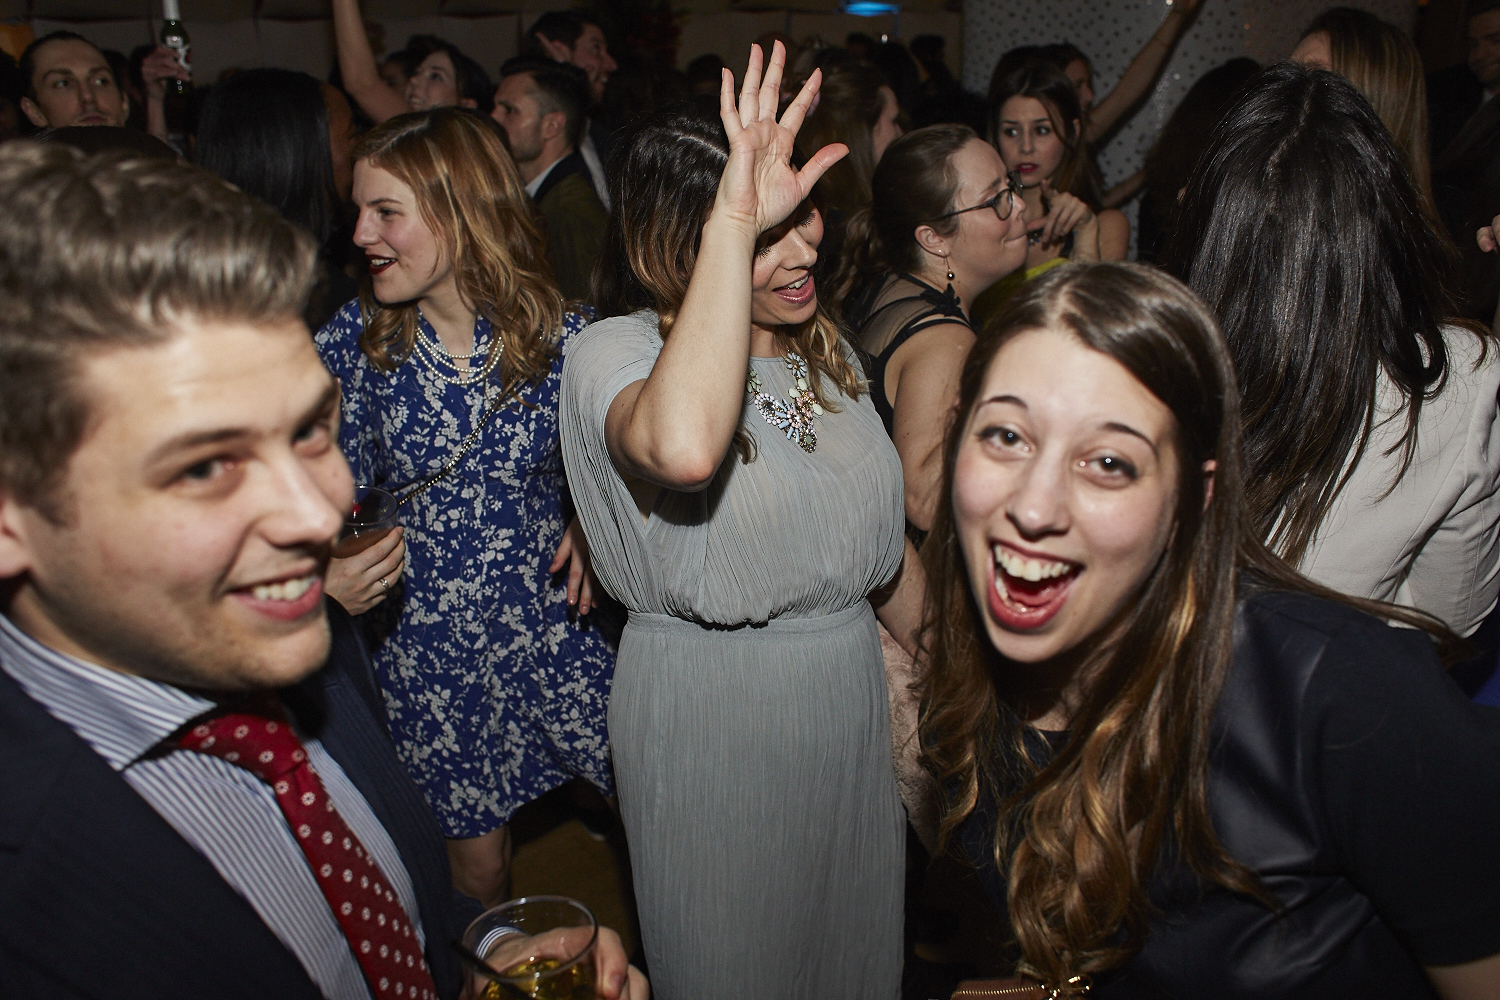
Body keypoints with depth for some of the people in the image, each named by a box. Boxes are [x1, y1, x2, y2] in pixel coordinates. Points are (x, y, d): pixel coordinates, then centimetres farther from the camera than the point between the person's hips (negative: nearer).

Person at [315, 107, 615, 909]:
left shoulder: (563, 338, -10)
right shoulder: (355, 341, -7)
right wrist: (327, 579, -18)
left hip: (550, 625, 0)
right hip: (423, 643, 1)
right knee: (476, 857, 13)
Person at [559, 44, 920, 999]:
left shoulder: (824, 344, 2)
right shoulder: (617, 351, -20)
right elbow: (683, 449, -46)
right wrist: (736, 221, -40)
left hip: (851, 695, 6)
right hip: (708, 713, -6)